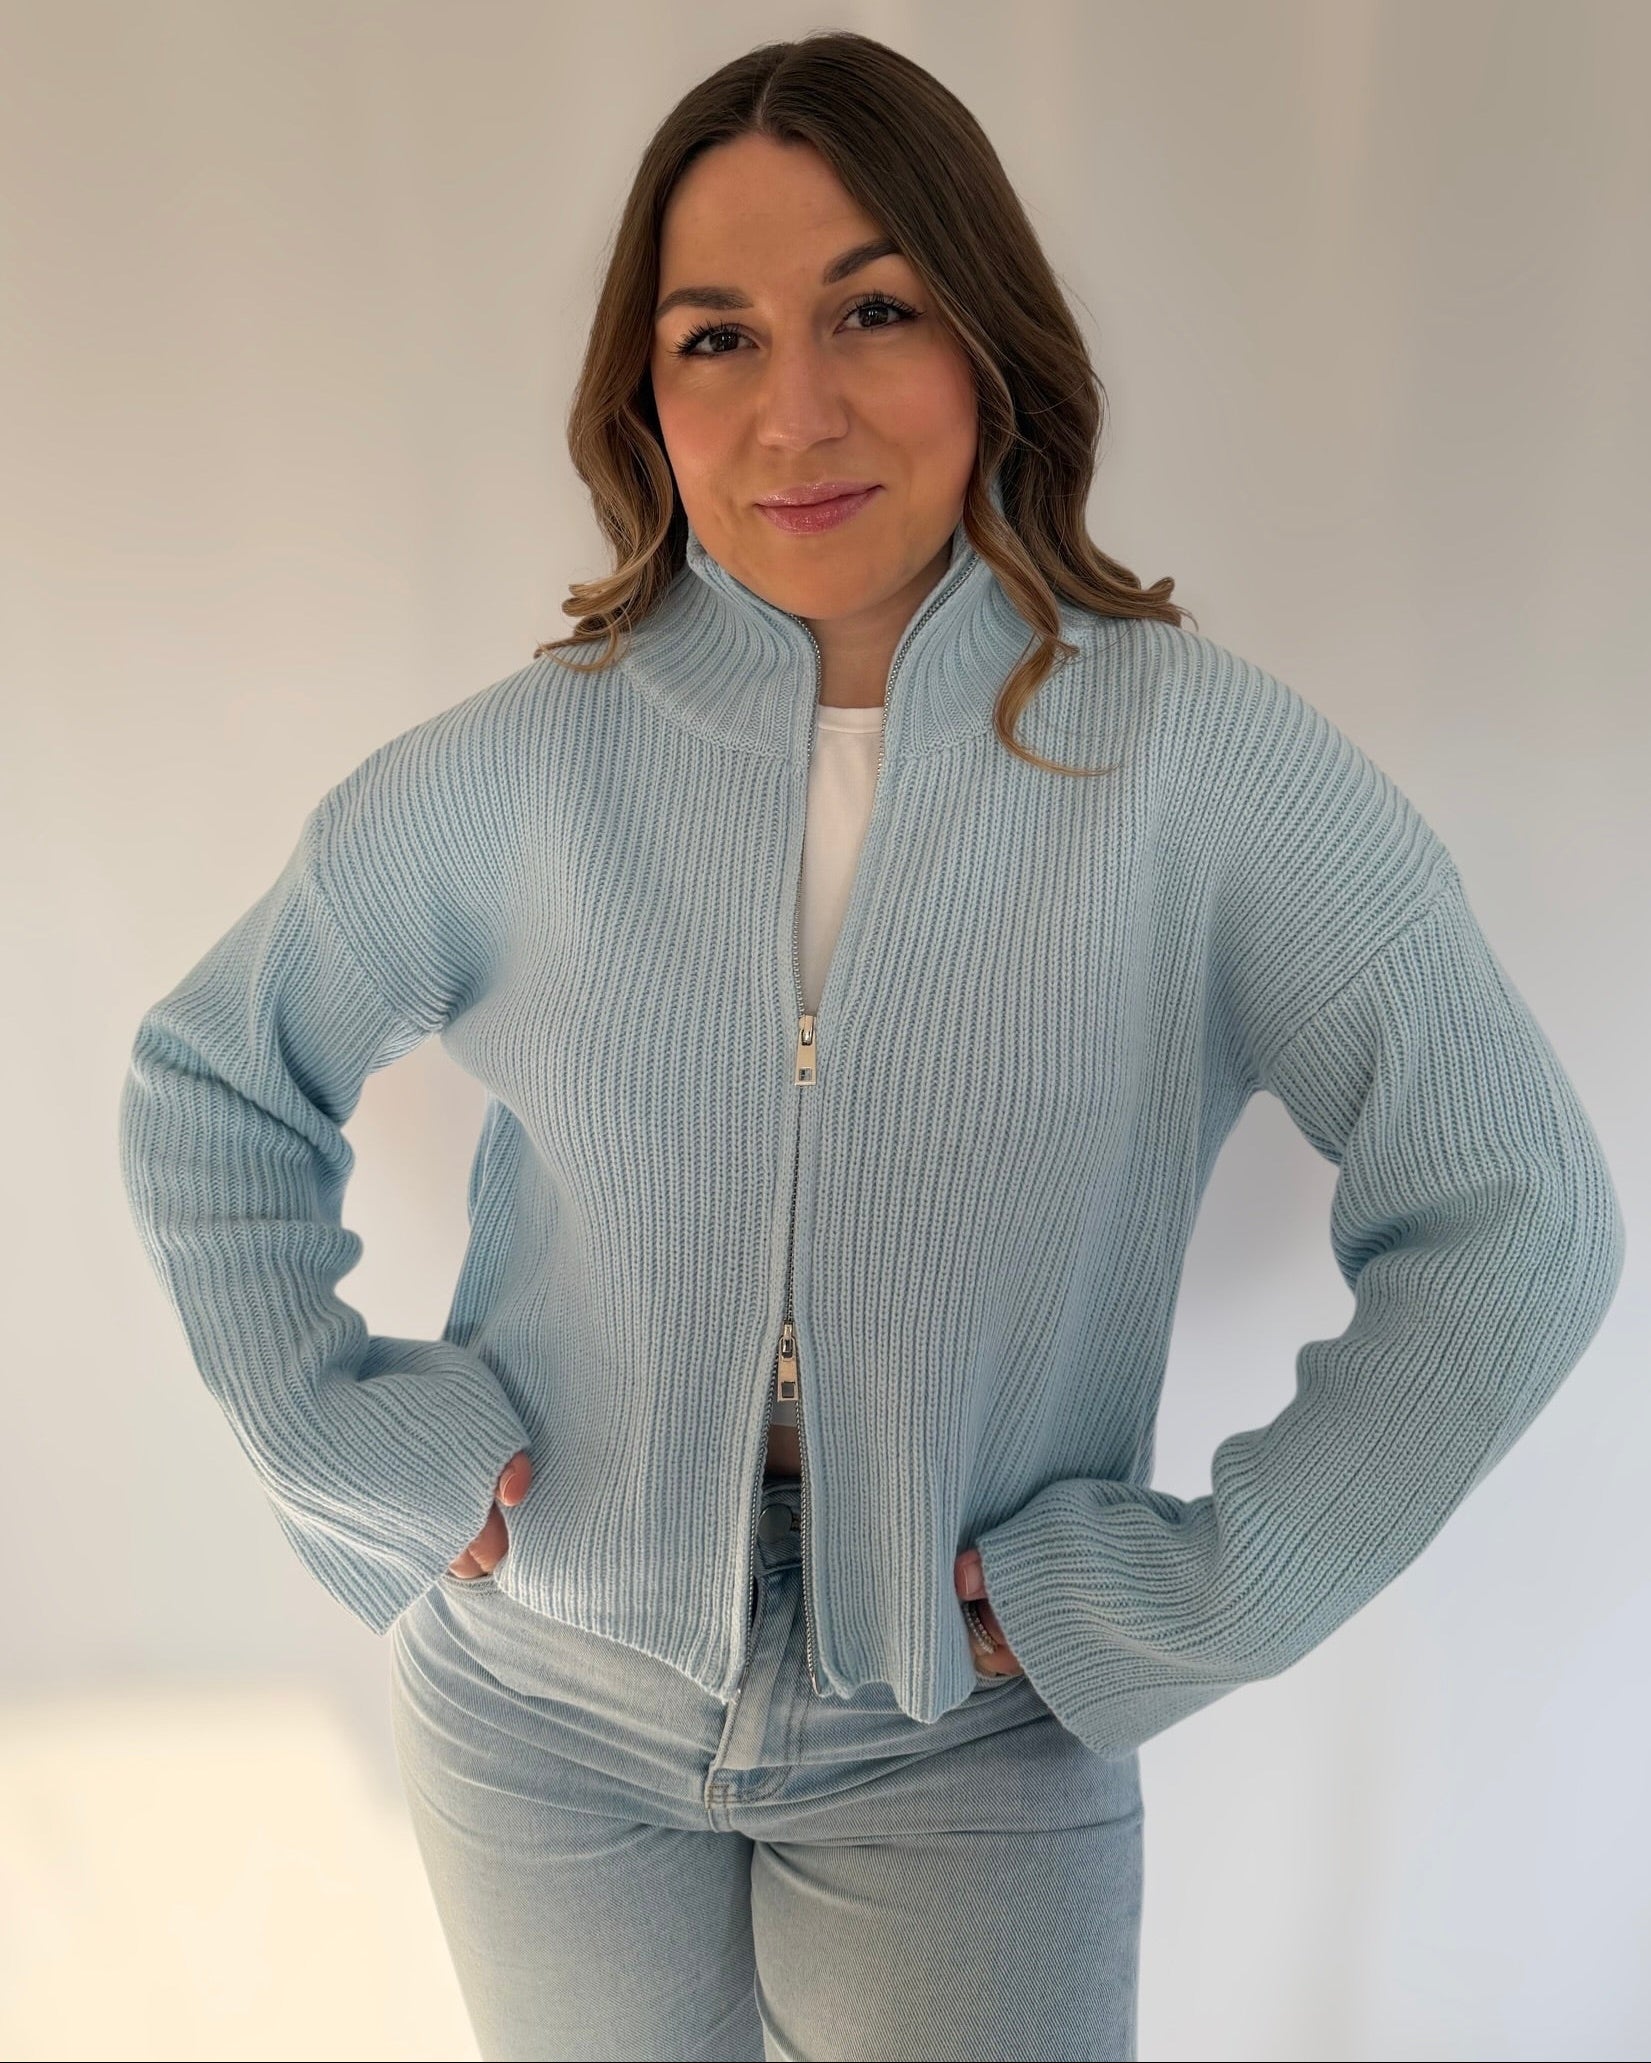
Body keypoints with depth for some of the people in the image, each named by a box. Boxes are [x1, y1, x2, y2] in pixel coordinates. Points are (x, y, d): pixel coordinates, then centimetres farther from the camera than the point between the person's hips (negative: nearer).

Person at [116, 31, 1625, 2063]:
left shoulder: (1207, 766, -15)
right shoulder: (514, 773, -10)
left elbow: (1512, 1223, -12)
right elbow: (204, 1087, 3)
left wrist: (1185, 1593, -12)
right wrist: (359, 1445, -5)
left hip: (966, 1745, -1)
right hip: (546, 1712, 2)